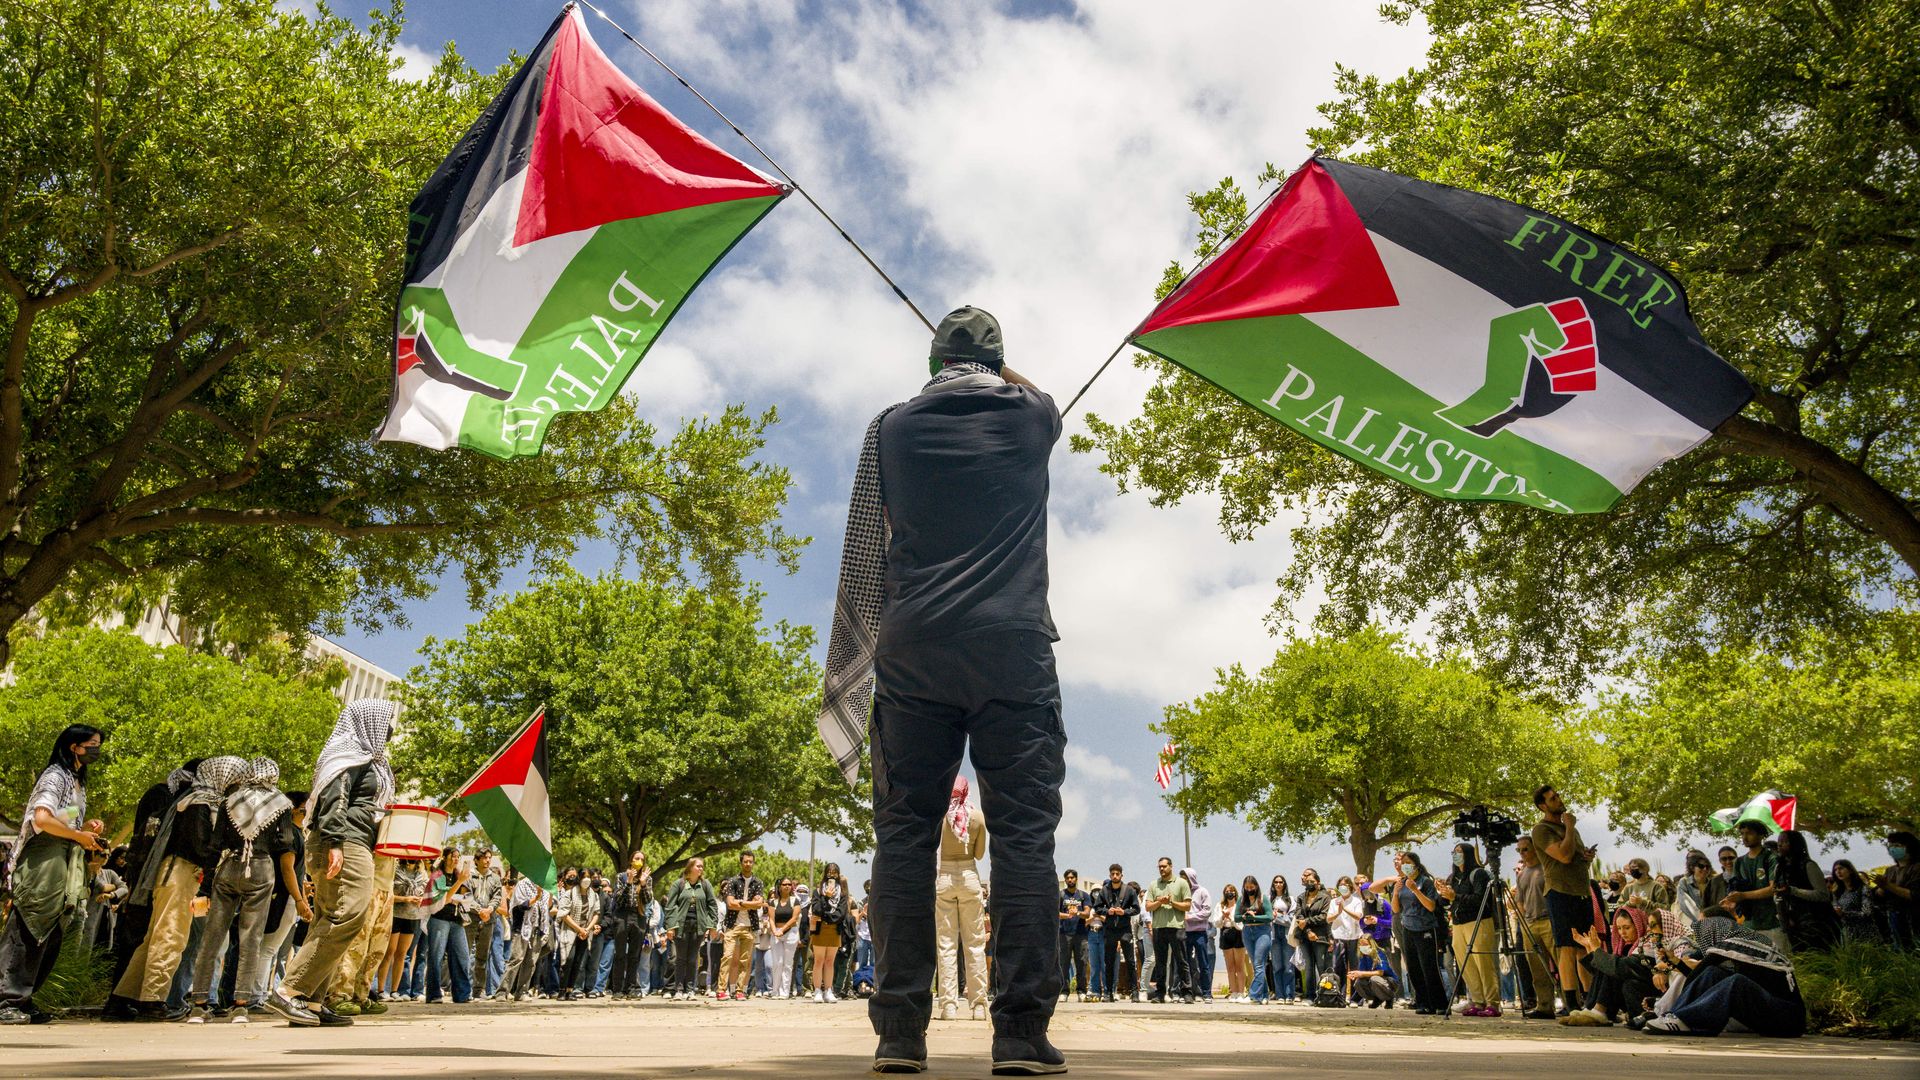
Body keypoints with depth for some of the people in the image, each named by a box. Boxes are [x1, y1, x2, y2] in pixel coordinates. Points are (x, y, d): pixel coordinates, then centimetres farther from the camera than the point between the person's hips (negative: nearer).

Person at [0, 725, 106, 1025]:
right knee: (27, 933, -7)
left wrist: (87, 827, 6)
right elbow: (42, 818, -21)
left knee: (50, 938, 9)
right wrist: (80, 836, -12)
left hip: (65, 865, 9)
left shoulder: (76, 781, 21)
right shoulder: (56, 775, -8)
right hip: (44, 863, -9)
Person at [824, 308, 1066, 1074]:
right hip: (1013, 647, -1)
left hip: (914, 649, 1)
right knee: (1023, 831, 0)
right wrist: (1000, 371, 55)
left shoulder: (892, 427, 12)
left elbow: (863, 558, 11)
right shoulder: (1029, 416, 11)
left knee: (905, 831, 4)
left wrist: (851, 659, 16)